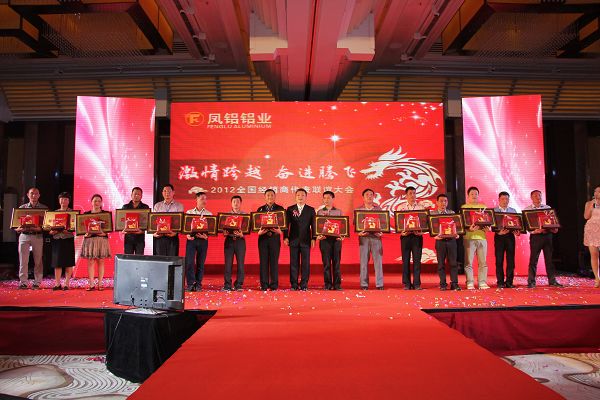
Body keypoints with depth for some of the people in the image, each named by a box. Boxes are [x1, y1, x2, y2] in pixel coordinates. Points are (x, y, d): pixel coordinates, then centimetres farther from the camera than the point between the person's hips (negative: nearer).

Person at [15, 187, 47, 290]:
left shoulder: (44, 208, 7)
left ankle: (37, 282, 8)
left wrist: (40, 228, -18)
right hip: (24, 236, 1)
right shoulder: (22, 208, 11)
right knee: (23, 260, 0)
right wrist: (19, 229, -13)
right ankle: (23, 282, 6)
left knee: (38, 260, 1)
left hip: (38, 236, -1)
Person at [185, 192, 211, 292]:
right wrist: (187, 235, -13)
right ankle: (190, 284, 1)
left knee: (201, 263, 4)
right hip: (191, 239, 0)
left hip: (203, 240, 1)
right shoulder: (189, 212, 9)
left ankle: (198, 284, 12)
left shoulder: (209, 214, 9)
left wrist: (206, 236, -16)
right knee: (189, 261, -7)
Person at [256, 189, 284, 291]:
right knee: (263, 262, 2)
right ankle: (264, 285, 9)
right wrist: (259, 231, -12)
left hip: (275, 237, -1)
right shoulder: (260, 209, 12)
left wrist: (280, 231, -17)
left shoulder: (280, 209, 7)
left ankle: (274, 285, 7)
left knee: (274, 261, 0)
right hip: (263, 238, 2)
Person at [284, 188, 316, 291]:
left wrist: (313, 238, -3)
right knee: (293, 263, 2)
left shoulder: (311, 210, 8)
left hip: (306, 240, 0)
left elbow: (313, 225, 5)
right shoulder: (290, 209, 8)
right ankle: (294, 285, 9)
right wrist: (286, 237, -3)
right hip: (293, 240, 0)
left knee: (305, 263, 1)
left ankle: (304, 284, 9)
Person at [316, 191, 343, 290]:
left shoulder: (338, 211, 10)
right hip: (324, 239, 0)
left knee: (336, 262, 0)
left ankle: (337, 284, 5)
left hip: (336, 239, 0)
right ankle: (328, 284, 8)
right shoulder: (319, 212, 10)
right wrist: (318, 236, -10)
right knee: (326, 263, 1)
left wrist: (342, 236, -9)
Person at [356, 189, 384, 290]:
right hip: (364, 237, 0)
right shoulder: (358, 210, 10)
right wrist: (359, 232, -11)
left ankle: (379, 284, 4)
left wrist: (381, 232, -8)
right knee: (364, 261, 0)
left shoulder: (378, 209, 12)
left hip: (376, 236, 1)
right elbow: (355, 224, 6)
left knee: (378, 260, -1)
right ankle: (364, 284, 6)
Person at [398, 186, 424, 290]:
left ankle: (417, 283, 6)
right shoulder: (401, 207, 7)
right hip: (405, 236, 0)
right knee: (406, 260, 2)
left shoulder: (421, 208, 9)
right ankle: (406, 284, 9)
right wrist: (401, 231, -14)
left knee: (417, 260, 0)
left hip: (417, 236, 0)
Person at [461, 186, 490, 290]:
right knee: (468, 262, -3)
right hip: (469, 237, -3)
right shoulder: (464, 207, 7)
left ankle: (482, 282, 8)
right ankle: (470, 283, 2)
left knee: (483, 262, 3)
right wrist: (468, 228, -22)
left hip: (482, 237, 3)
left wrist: (488, 228, -7)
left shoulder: (483, 207, 17)